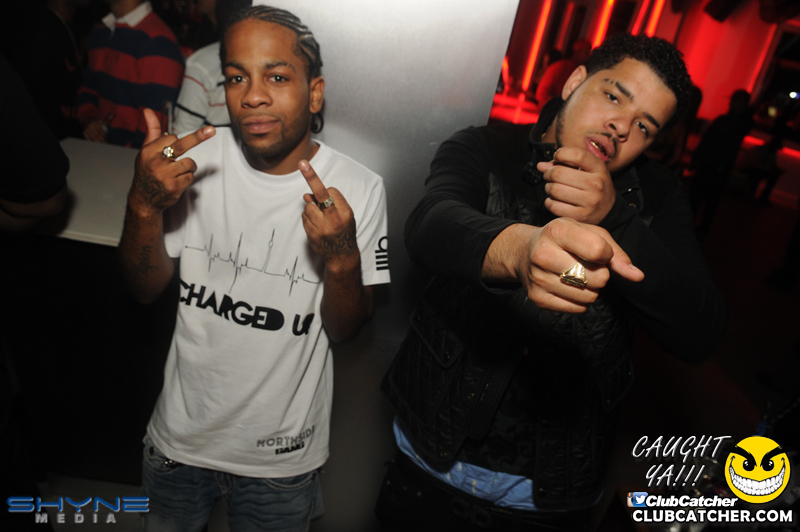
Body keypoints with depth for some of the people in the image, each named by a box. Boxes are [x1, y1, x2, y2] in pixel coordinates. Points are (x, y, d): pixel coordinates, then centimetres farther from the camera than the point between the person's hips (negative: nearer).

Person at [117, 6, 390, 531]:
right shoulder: (197, 158, -10)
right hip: (181, 434, 3)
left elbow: (345, 329, -11)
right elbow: (147, 288, -5)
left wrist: (342, 260, -31)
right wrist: (144, 204, -24)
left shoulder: (358, 189, -18)